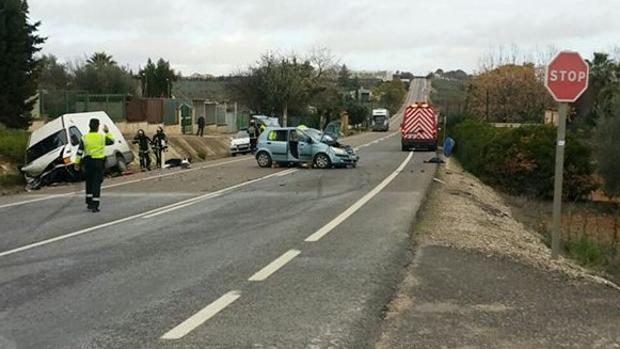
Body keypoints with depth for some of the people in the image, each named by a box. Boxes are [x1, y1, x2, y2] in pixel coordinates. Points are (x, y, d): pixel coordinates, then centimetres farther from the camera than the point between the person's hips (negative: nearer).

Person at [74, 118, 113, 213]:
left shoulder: (84, 138, -2)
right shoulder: (102, 137, -4)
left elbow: (80, 152, -3)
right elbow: (111, 141, 15)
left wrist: (77, 163, 2)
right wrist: (107, 132, 24)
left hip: (88, 162, 2)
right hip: (99, 162, -2)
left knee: (89, 183, 17)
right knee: (97, 184, -1)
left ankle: (89, 203, 23)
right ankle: (95, 205, -6)